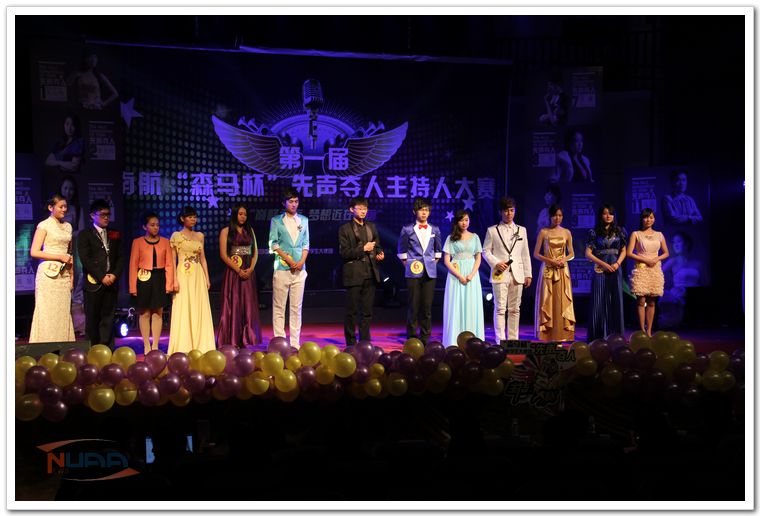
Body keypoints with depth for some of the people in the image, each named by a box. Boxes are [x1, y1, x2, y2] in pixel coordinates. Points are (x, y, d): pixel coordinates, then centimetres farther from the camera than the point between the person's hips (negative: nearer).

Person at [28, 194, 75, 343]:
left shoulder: (68, 226, 15)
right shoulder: (44, 225, -2)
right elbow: (34, 252, -9)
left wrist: (71, 275, 11)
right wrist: (60, 257, -12)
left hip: (64, 274, 5)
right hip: (49, 273, -5)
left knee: (63, 313, 2)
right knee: (47, 313, -5)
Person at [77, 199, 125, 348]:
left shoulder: (115, 235, 16)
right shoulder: (85, 235, 3)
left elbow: (120, 258, 12)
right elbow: (85, 259, -6)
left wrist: (114, 275, -5)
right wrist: (102, 277, -11)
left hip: (111, 282, 3)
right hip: (94, 283, -3)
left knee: (108, 319, 1)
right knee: (92, 319, -1)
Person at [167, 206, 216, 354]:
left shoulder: (199, 236, 12)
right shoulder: (176, 236, 0)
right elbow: (172, 260, -3)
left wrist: (207, 278, 9)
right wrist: (175, 280, -12)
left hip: (198, 276, 5)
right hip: (183, 276, -5)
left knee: (200, 312, 3)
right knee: (183, 311, -5)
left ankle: (199, 346, 10)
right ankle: (183, 348, -1)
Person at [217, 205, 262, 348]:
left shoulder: (249, 230, 15)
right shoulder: (226, 231, 2)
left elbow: (255, 251, 12)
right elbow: (223, 254, -6)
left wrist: (251, 268, -5)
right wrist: (238, 270, -13)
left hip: (249, 273, 4)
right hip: (233, 272, -4)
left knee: (248, 305, 2)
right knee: (233, 305, -4)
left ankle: (245, 340, 6)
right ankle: (231, 341, -1)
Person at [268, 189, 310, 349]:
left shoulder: (303, 220, 14)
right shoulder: (276, 221, 4)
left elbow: (306, 243, 12)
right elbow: (273, 244, -1)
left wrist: (302, 261, -4)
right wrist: (287, 258, -11)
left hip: (299, 269, 3)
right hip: (282, 268, -3)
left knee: (297, 307, 4)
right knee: (279, 307, -2)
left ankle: (295, 343, 8)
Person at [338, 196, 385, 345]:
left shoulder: (372, 227, 15)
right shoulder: (345, 229, -2)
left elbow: (378, 246, 22)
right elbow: (344, 253, -9)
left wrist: (380, 253, 0)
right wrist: (363, 249, -15)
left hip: (370, 274, 5)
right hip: (354, 275, -5)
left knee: (367, 311, 8)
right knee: (351, 311, 0)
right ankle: (351, 344, 7)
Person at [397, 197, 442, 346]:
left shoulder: (435, 230, 10)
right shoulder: (407, 230, 1)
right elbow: (402, 251, 7)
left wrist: (433, 264, 10)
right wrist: (408, 266, 1)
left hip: (430, 273, 3)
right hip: (413, 272, -2)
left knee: (427, 307, 2)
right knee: (413, 306, -2)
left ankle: (425, 339, 10)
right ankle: (412, 338, 6)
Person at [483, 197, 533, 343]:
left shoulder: (522, 230, 15)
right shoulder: (492, 230, 6)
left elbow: (525, 254, 13)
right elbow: (486, 251, 4)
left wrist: (528, 274, 9)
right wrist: (496, 263, -12)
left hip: (517, 274, 3)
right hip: (500, 274, -3)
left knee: (514, 309, 5)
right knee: (500, 308, -6)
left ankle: (513, 339, 11)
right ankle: (501, 340, -5)